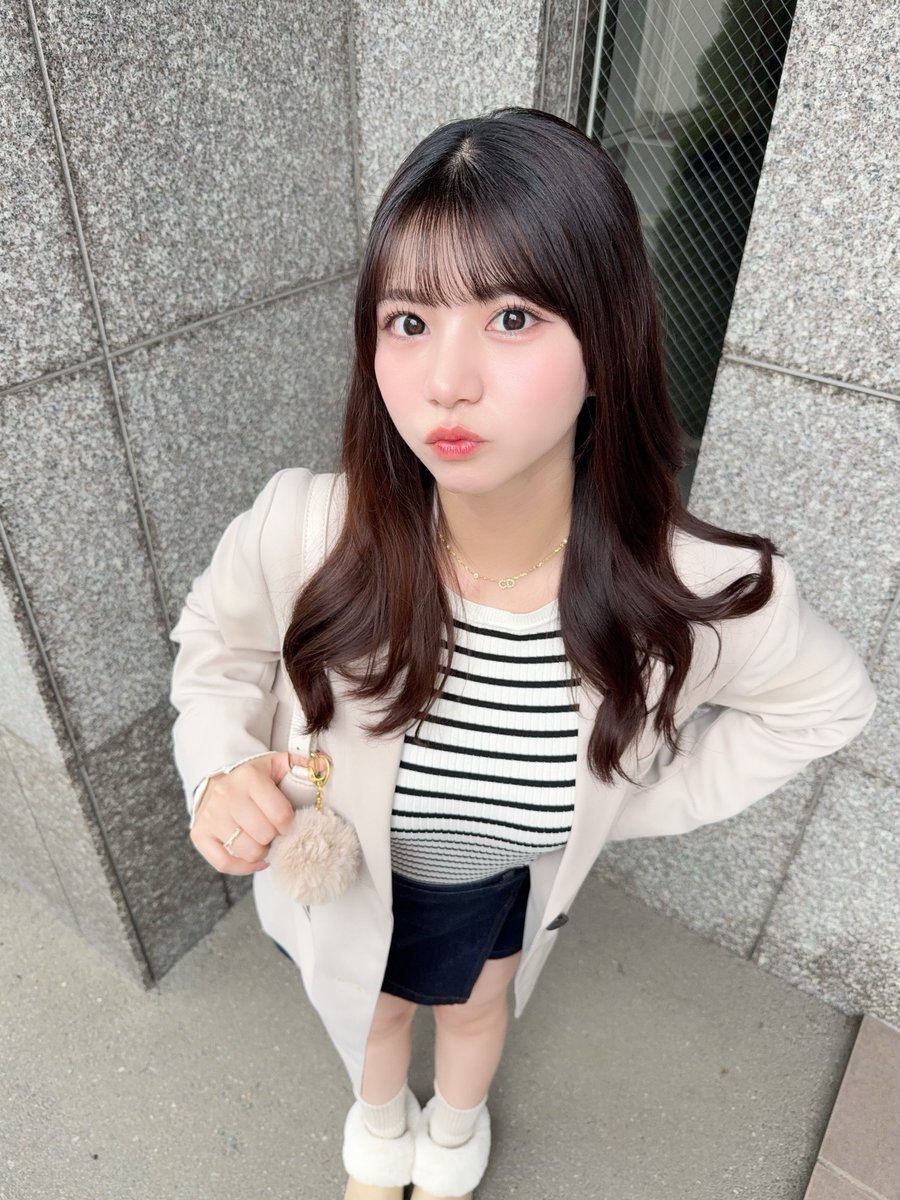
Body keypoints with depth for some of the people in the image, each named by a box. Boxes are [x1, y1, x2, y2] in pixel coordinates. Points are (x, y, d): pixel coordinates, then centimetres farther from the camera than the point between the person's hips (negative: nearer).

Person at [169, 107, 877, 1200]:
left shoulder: (702, 594, -36)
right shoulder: (300, 535, -37)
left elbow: (827, 698, -11)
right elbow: (217, 642, -11)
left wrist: (646, 801, -13)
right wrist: (223, 770, -29)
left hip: (505, 881, 1)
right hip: (334, 867, 0)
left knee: (475, 1003, 34)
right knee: (369, 1007, 34)